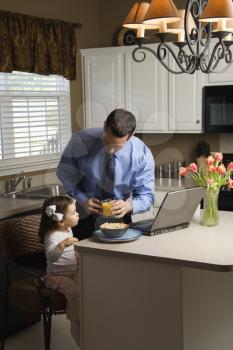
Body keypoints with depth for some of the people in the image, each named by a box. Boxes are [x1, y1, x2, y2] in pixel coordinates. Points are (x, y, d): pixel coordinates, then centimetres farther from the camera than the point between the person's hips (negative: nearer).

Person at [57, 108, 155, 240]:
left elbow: (146, 195, -14)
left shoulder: (142, 154, -20)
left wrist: (129, 206, -37)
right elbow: (65, 172, -7)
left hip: (119, 217, 1)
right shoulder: (81, 140, -22)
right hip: (84, 217, -1)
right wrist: (82, 199, -22)